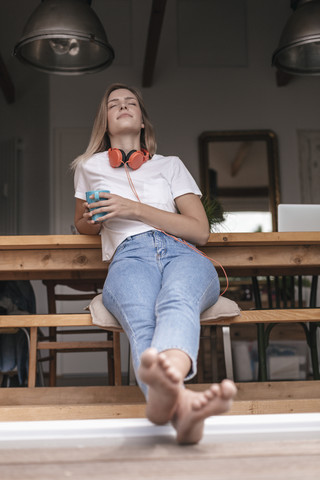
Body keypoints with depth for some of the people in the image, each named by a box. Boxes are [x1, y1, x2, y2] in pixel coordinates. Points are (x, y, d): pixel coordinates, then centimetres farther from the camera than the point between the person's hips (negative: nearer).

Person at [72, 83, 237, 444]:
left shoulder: (170, 165, 24)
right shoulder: (89, 167, 27)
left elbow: (200, 231, 12)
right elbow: (82, 225, 40)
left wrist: (134, 209, 1)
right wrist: (96, 219, 13)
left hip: (183, 255, 1)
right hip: (129, 257, 0)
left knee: (177, 302, -40)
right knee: (142, 322, -40)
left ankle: (164, 382, -74)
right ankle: (180, 401, -72)